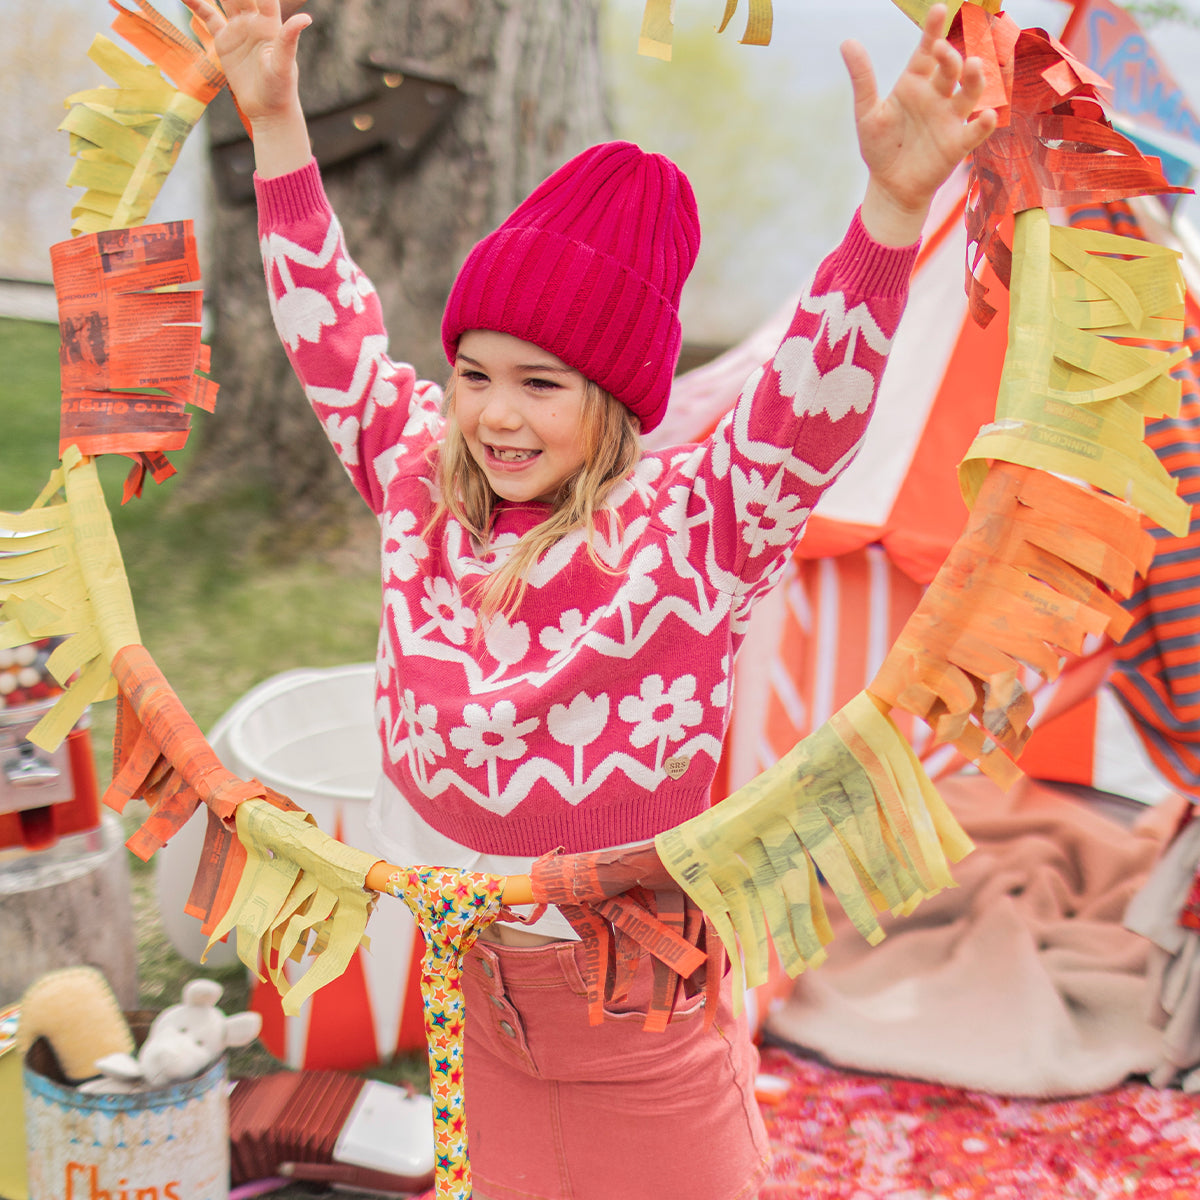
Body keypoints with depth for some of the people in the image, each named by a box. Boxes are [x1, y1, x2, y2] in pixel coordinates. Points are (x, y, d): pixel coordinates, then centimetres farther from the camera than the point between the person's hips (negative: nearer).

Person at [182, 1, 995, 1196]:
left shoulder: (694, 522, -19)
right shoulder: (421, 482, -5)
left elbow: (817, 395, -33)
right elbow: (332, 331, 2)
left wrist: (896, 200, -48)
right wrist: (274, 119, 3)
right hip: (469, 972, 5)